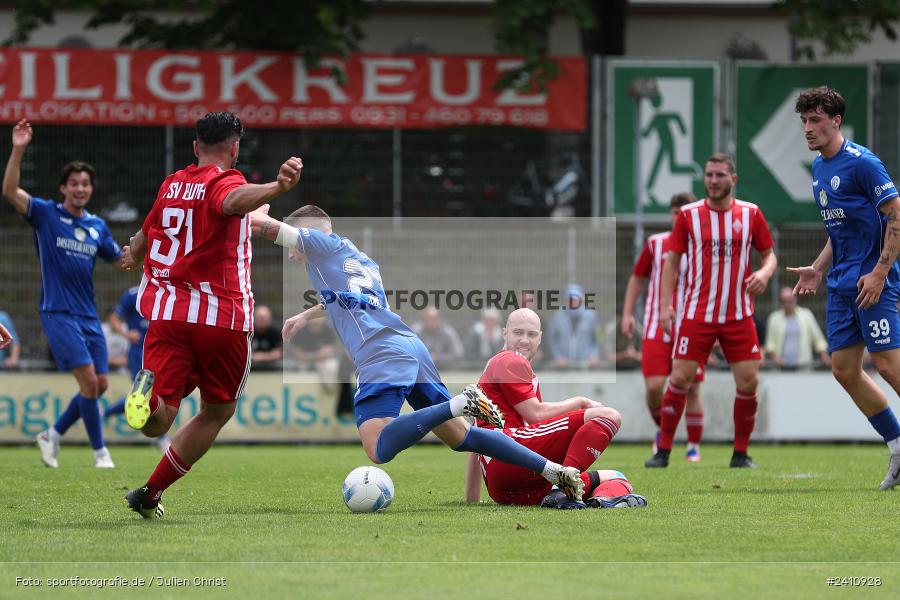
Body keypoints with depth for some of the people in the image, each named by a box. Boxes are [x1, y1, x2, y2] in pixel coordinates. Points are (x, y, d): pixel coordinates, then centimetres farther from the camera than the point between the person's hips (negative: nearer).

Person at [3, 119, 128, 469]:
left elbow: (121, 262, 20)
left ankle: (53, 435, 23)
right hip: (58, 313, -6)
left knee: (100, 385, 5)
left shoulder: (97, 226, 11)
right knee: (88, 380, -15)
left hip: (88, 315, 6)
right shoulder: (46, 214, -3)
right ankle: (100, 451, -5)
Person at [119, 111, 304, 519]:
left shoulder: (171, 185, 15)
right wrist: (277, 187, -51)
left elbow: (144, 237, 33)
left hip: (167, 313, 4)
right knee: (218, 410, 20)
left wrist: (134, 256, 58)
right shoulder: (224, 180, -4)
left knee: (157, 421, -7)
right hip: (222, 317, -4)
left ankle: (149, 392, -44)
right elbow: (234, 201, -31)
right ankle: (150, 495, 22)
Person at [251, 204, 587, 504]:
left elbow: (259, 224, 9)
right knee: (461, 437, 12)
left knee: (379, 451, -24)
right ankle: (554, 471, 3)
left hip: (382, 355, -9)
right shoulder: (366, 263, 32)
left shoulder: (320, 243, 9)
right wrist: (306, 316, 59)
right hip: (414, 349, 9)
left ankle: (461, 404, -28)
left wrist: (258, 213, 31)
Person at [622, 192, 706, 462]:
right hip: (657, 328, 1)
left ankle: (694, 447, 11)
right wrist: (627, 313, 6)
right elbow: (637, 278, 15)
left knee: (691, 388, -2)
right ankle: (662, 429, 17)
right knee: (654, 385, -11)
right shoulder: (655, 243, 6)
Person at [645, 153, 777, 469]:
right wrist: (665, 304, -3)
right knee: (680, 378, -6)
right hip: (697, 313, -1)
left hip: (738, 316, 1)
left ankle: (740, 454, 10)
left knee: (748, 382, -4)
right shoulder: (688, 215, 0)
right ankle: (663, 451, 4)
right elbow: (672, 261, 5)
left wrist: (764, 273, -13)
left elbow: (769, 254, 10)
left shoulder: (751, 214, 2)